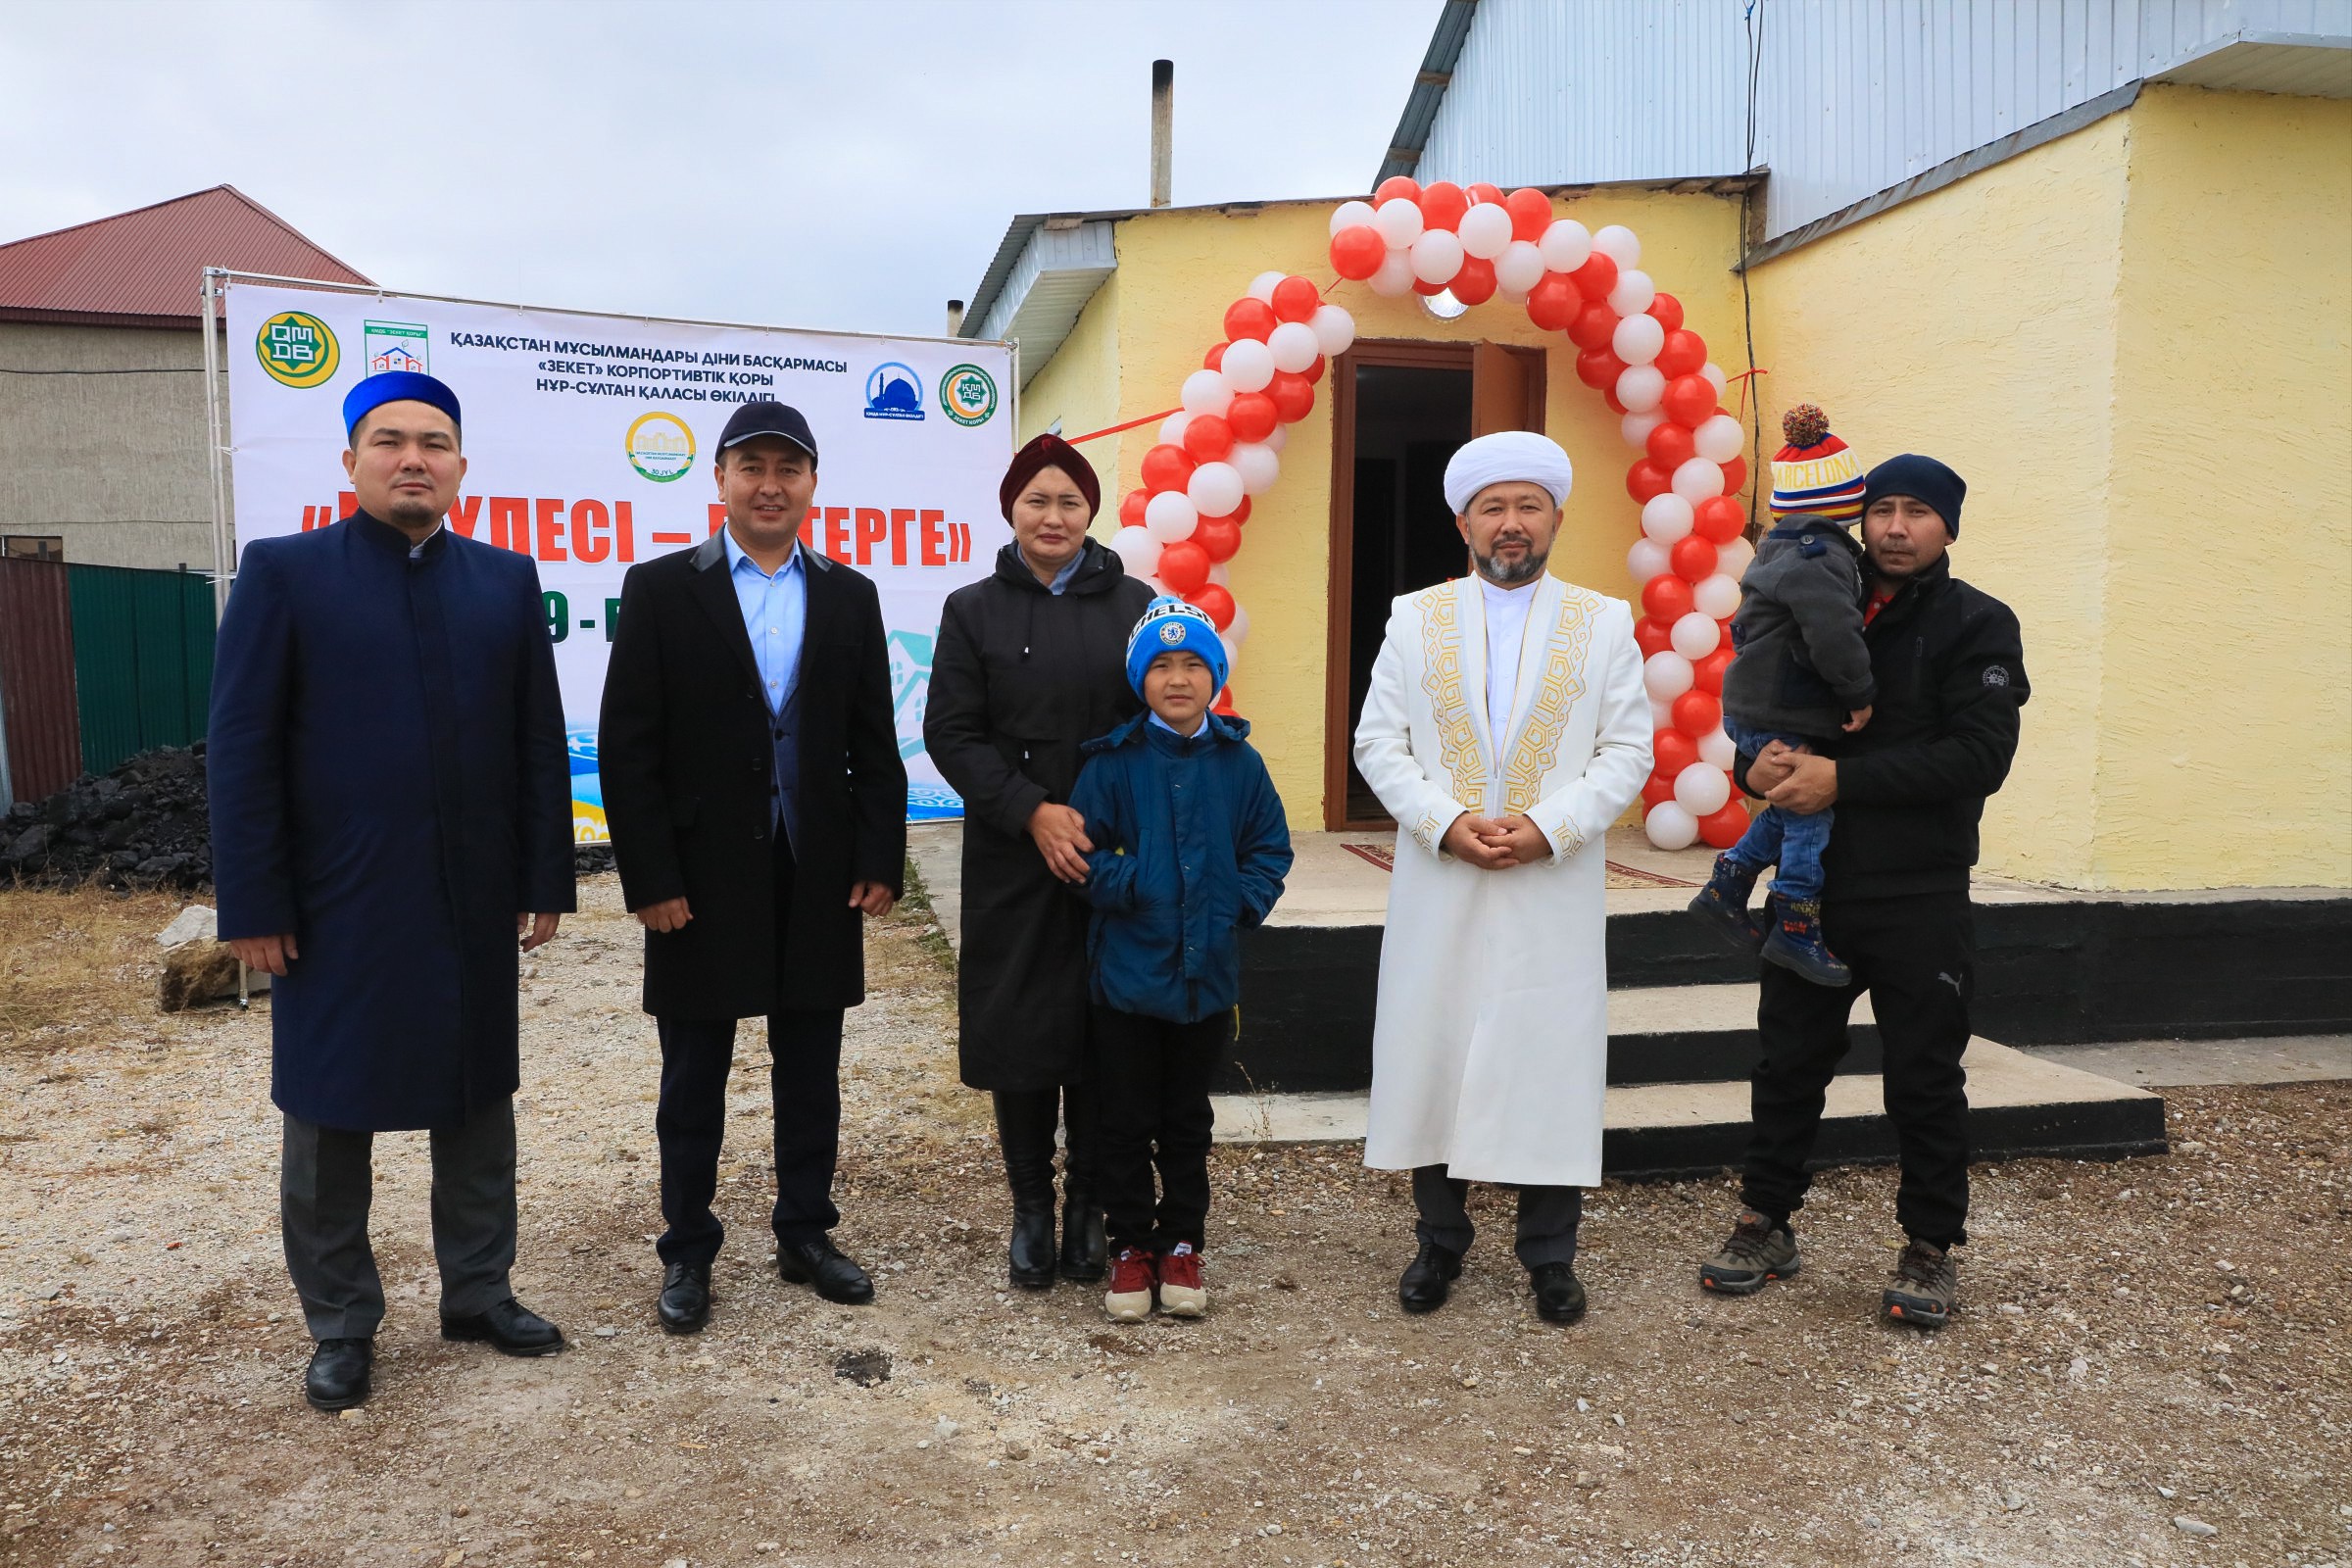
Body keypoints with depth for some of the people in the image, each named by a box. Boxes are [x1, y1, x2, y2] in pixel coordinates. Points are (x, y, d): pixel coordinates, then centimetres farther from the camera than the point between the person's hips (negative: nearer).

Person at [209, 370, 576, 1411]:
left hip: (475, 906, 3)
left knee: (478, 1108, 13)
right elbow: (242, 751, -5)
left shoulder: (506, 581, 5)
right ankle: (340, 1326, 25)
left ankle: (479, 1293, 29)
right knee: (328, 1122, 9)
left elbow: (539, 740, 5)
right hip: (336, 911, -2)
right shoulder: (283, 573, -2)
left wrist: (546, 876, 2)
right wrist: (253, 905, -9)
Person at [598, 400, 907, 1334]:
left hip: (819, 877, 3)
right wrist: (651, 879, -11)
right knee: (694, 1077, 9)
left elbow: (874, 745, 6)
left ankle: (805, 1236, 28)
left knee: (810, 1071, 12)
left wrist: (880, 862, -1)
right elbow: (628, 748, -5)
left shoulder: (849, 597, 7)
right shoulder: (661, 589, -2)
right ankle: (688, 1253, 24)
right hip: (702, 879, -2)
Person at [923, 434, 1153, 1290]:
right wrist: (1034, 812, -13)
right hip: (1012, 859, 0)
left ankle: (1090, 1204, 19)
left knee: (1104, 1029, 3)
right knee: (1018, 1029, 3)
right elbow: (952, 735, -1)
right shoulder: (973, 610, 6)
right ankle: (1031, 1208, 19)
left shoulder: (1134, 605, 7)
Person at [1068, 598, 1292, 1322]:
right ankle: (1131, 1246, 25)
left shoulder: (1240, 763, -2)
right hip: (1128, 972, -2)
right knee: (1126, 1122, 9)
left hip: (1209, 976, 2)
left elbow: (1270, 848, 5)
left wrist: (1242, 904, -9)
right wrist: (1133, 886, -18)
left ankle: (1182, 1243, 30)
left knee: (1188, 1121, 16)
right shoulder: (1114, 762, -8)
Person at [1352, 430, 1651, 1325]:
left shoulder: (1604, 625, 6)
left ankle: (1549, 1257, 19)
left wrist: (1549, 826, -13)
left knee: (1551, 1062, 3)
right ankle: (1439, 1242, 22)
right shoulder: (1415, 619, 7)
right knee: (1433, 1055, 6)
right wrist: (1446, 822, -11)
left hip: (1556, 888, -1)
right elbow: (1379, 744, 3)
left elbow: (1626, 753, 1)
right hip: (1438, 884, 1)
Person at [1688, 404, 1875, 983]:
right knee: (1811, 816, -1)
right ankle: (1795, 930, 4)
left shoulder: (1779, 550, 15)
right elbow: (1834, 635, -29)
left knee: (1789, 807, 21)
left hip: (1753, 709, 10)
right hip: (1784, 720, -10)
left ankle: (1725, 889, 24)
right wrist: (1860, 693, -16)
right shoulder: (1822, 556, -17)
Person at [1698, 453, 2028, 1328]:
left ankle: (1931, 1248, 23)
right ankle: (1767, 1224, 26)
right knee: (1788, 1063, 11)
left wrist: (1843, 779, -22)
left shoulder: (1978, 625, -3)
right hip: (1811, 890, 4)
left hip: (1921, 901, -4)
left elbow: (1979, 756, -15)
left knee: (1925, 1081, 6)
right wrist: (1756, 765, -13)